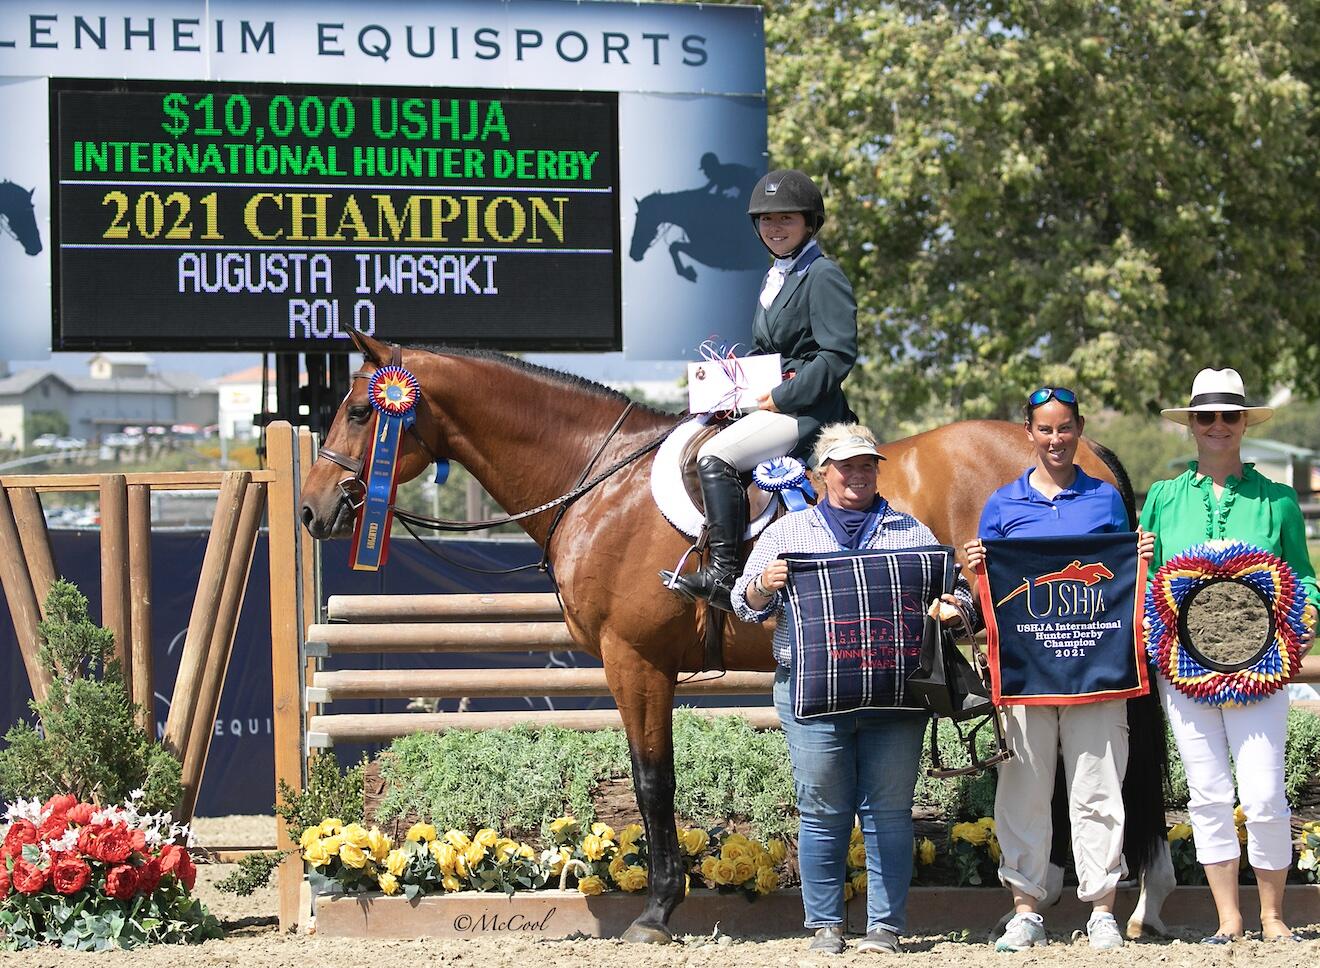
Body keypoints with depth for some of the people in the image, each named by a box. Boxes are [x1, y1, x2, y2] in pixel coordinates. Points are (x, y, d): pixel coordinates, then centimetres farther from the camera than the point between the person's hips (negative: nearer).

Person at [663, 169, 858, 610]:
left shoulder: (823, 276, -9)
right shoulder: (776, 276, 19)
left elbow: (838, 355, -17)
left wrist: (782, 398, -18)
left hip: (808, 409, -10)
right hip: (773, 404, 10)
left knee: (715, 455, -27)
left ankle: (722, 574, -30)